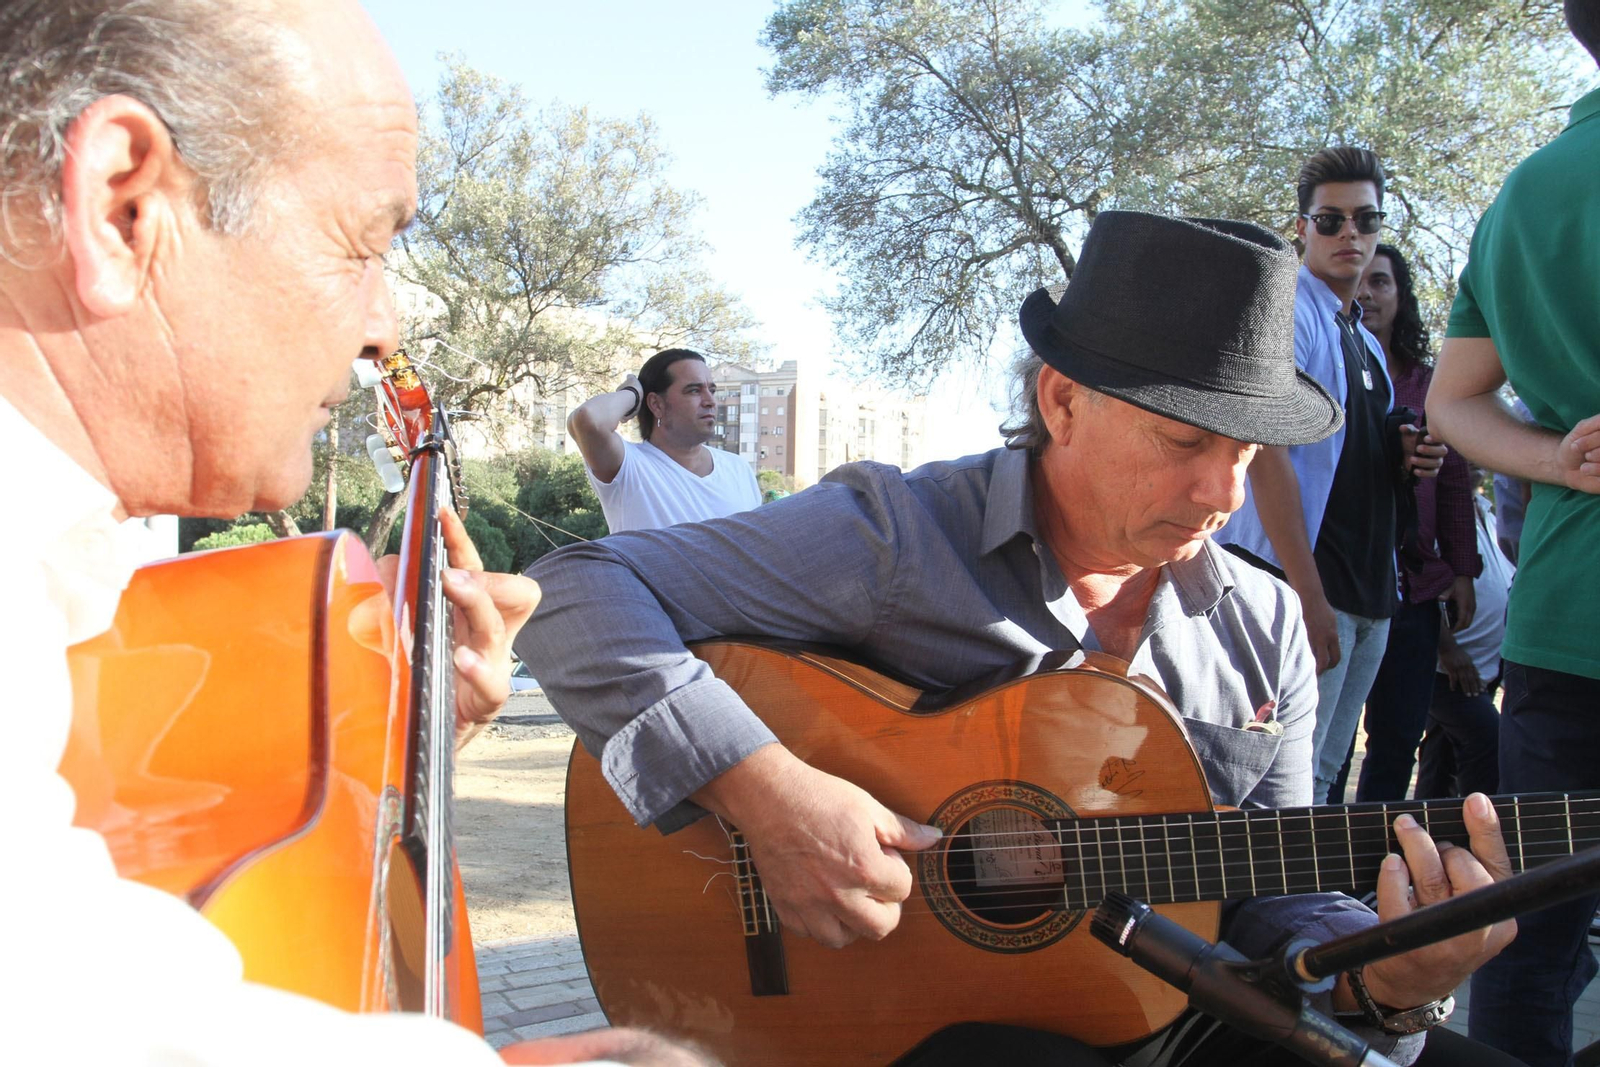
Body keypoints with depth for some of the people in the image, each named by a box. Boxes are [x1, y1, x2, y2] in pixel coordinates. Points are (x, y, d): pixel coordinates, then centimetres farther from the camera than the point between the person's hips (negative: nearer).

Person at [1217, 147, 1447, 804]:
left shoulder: (1366, 341, 19)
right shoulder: (1286, 311, -7)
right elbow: (1268, 453, -16)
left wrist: (1403, 458, 4)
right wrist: (1307, 595, -22)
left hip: (1370, 590, 8)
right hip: (1301, 584, -8)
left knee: (1322, 776, 12)